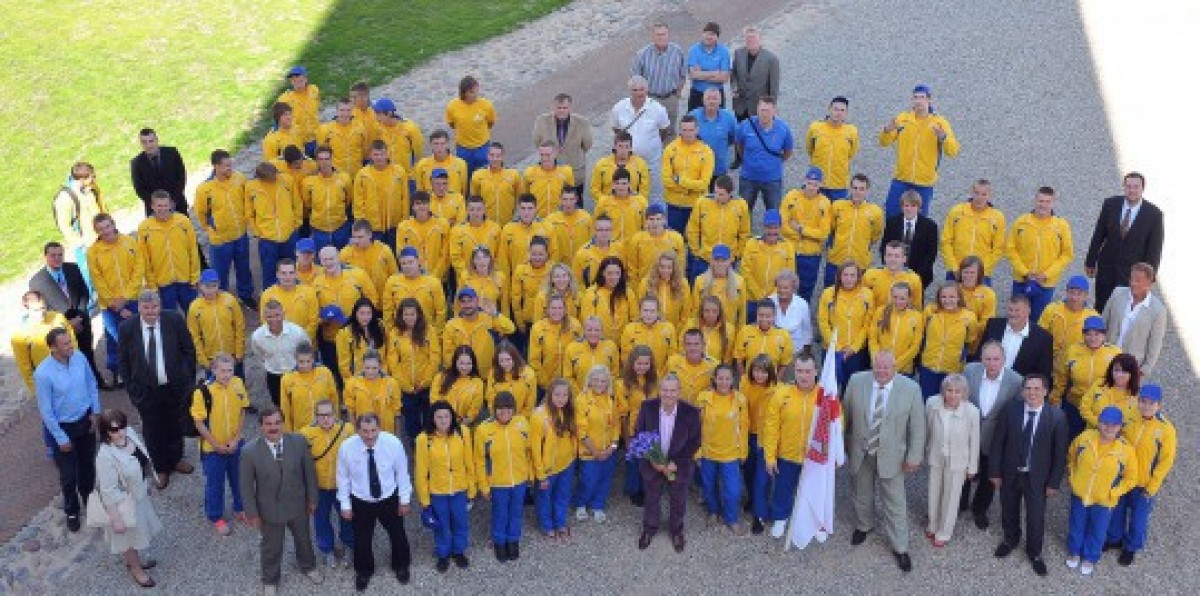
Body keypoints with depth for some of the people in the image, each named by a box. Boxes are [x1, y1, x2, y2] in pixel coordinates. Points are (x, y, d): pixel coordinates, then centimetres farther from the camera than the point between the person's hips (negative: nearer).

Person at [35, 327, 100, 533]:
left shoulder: (80, 358, -15)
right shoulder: (43, 373, -28)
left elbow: (91, 384, 3)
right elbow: (46, 411, -20)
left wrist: (95, 412, 2)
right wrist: (61, 438, -14)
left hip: (85, 420, 4)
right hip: (62, 426, -4)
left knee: (88, 464, 23)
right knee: (68, 473, 10)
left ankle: (89, 498, 49)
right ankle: (72, 510, 35)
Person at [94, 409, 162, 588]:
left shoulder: (130, 433, -15)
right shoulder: (106, 456, -36)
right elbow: (108, 492, -28)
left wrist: (147, 484, 17)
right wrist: (116, 518, -22)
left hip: (139, 494, 7)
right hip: (123, 502, -7)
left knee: (138, 529, 30)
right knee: (129, 534, 18)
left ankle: (131, 558, 56)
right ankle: (136, 568, 43)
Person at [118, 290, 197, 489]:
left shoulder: (175, 321, -13)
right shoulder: (127, 328, -13)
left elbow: (189, 350, -2)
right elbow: (124, 361, -1)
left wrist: (189, 379, -3)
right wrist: (131, 389, -2)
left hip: (174, 387, 1)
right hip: (146, 390, -1)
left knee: (175, 424, 20)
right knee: (153, 430, 13)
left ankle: (175, 459, 46)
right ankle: (160, 469, 34)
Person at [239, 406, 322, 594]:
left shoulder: (299, 442, -18)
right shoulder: (249, 451, -22)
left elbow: (309, 472, -5)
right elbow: (246, 485, -12)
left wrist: (312, 499, 2)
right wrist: (252, 512, -8)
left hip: (298, 505, 2)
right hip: (269, 509, -2)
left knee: (303, 538, 27)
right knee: (271, 547, 20)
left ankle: (308, 567, 57)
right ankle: (270, 580, 47)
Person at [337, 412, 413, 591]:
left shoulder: (393, 443, -26)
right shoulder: (346, 447, -25)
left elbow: (402, 472, -10)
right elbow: (343, 477, -9)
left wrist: (405, 499, -2)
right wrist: (345, 504, -2)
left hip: (389, 498, 1)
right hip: (361, 501, 0)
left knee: (397, 534, 21)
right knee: (362, 538, 18)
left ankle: (400, 566, 51)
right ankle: (364, 571, 47)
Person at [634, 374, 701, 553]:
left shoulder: (691, 412, -22)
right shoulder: (647, 407, -19)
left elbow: (694, 442, -13)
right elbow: (638, 435, -9)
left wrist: (676, 463, -19)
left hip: (679, 466, -1)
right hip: (652, 463, 1)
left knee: (678, 501, 19)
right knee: (652, 499, 22)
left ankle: (676, 531, 46)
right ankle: (650, 528, 48)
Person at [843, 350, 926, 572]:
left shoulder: (911, 389, -17)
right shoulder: (857, 381, -12)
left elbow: (917, 426, -9)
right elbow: (846, 413, 1)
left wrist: (914, 456, -8)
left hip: (890, 455, -2)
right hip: (861, 452, 2)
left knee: (896, 502, 6)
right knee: (862, 493, 24)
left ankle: (900, 547, 21)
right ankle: (863, 526, 50)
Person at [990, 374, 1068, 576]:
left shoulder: (1056, 416, -17)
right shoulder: (1010, 410, -13)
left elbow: (1060, 452, -9)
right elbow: (997, 443, -4)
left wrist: (1054, 482, -7)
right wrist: (995, 472, -3)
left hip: (1037, 476, -2)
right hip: (1010, 473, 2)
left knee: (1036, 517, 9)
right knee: (1009, 511, 21)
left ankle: (1034, 552, 35)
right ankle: (1011, 540, 50)